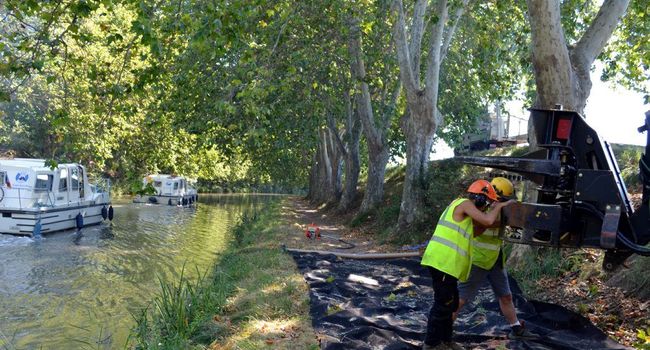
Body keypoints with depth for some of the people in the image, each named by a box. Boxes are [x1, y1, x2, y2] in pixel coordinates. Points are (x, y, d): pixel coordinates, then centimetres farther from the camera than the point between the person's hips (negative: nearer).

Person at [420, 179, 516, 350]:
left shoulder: (462, 207, 23)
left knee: (451, 302, 18)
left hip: (443, 261, 10)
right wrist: (498, 206, 2)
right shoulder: (465, 203, -7)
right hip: (442, 262, -10)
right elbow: (488, 221, -16)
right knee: (443, 303, -2)